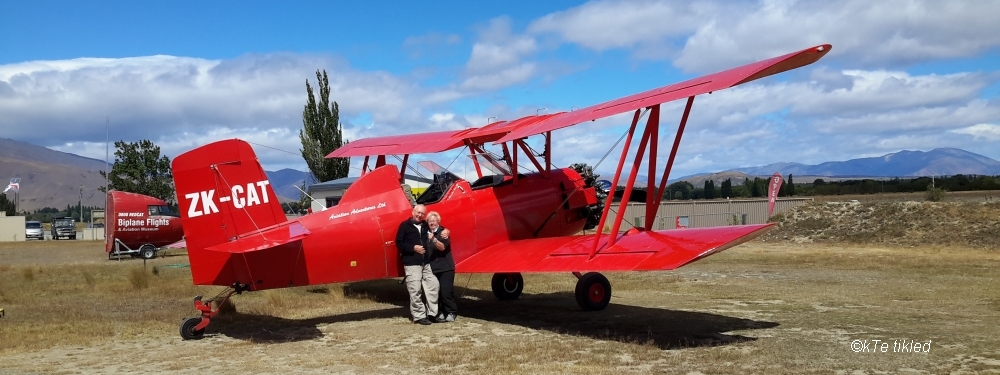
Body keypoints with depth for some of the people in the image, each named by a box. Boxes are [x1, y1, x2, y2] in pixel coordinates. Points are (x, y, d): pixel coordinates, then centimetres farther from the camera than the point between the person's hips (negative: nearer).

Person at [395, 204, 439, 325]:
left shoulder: (425, 226, 15)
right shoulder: (405, 225, 0)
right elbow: (399, 243, -3)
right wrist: (413, 248, -13)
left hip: (426, 263, 6)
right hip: (411, 264, -5)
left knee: (433, 285, 2)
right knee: (415, 290, -6)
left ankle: (432, 313, 13)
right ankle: (419, 316, 1)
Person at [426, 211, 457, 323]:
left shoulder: (443, 232, -3)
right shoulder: (426, 233, 9)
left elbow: (442, 247, -13)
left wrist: (433, 239, -31)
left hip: (445, 268, -4)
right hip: (432, 268, 4)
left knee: (446, 291, -7)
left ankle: (451, 313, 2)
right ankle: (440, 313, 9)